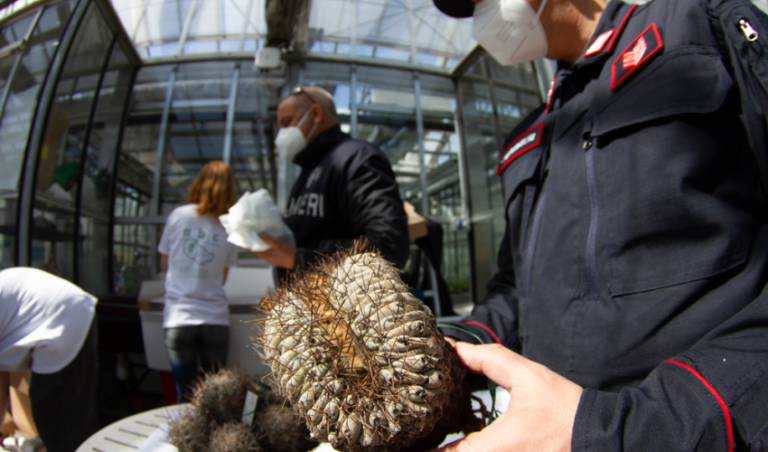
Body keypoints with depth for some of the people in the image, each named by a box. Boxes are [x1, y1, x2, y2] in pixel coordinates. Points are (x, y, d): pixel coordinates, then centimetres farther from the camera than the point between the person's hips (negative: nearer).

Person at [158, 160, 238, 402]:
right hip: (215, 318, 0)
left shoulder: (177, 216, -1)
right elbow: (222, 278, 8)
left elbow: (165, 264, 11)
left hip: (177, 318, 0)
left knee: (186, 395, 8)